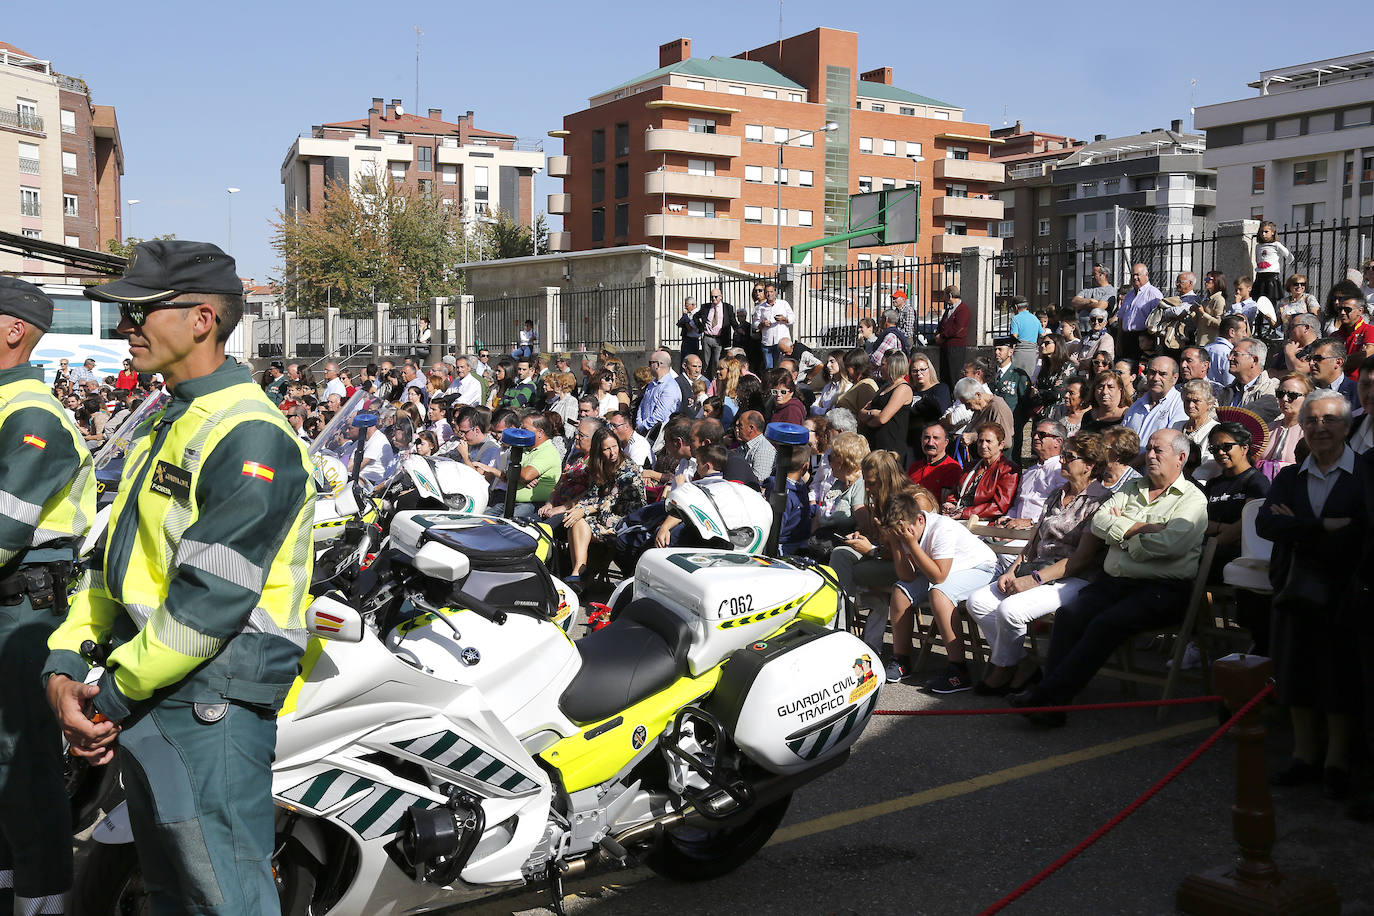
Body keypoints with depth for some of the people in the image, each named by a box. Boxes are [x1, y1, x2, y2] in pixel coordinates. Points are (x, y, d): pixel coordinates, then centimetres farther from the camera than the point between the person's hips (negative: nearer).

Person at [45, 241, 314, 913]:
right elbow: (121, 560, 17)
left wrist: (117, 691, -12)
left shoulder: (249, 437, -17)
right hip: (143, 705, 10)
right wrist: (64, 665, 5)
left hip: (207, 706, -10)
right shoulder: (170, 425, 16)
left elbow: (210, 598, -22)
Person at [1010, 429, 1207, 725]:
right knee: (1068, 613, -22)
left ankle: (1049, 694, -31)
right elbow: (1098, 522, 8)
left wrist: (1121, 531, -1)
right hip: (1112, 583, 5)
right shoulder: (1131, 490, 24)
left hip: (1161, 591, -5)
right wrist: (1142, 528, -5)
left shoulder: (1192, 499, 4)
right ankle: (1051, 700, -29)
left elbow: (1169, 544, -14)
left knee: (1107, 623, -30)